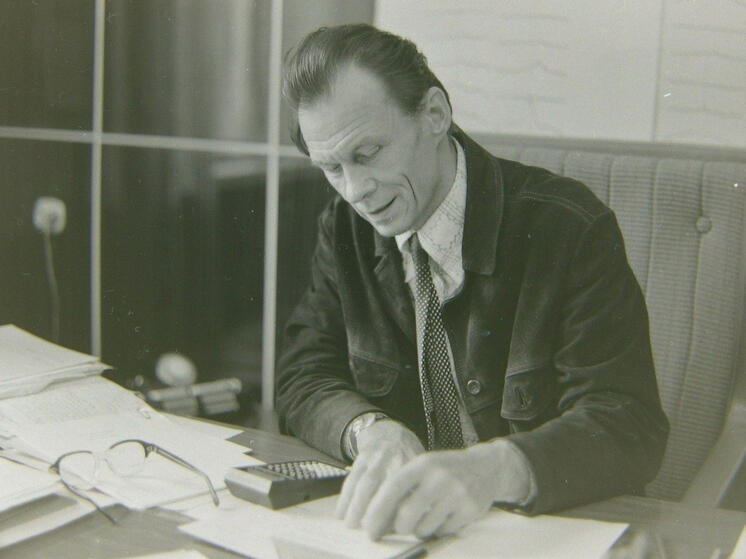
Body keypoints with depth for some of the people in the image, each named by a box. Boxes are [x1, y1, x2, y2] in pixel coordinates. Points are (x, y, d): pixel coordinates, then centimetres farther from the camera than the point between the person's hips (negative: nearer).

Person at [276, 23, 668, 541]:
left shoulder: (569, 227, -15)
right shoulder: (345, 226, 0)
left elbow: (629, 428, -22)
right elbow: (304, 379, -1)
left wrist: (491, 470, -41)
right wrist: (368, 429, -23)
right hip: (397, 520, 4)